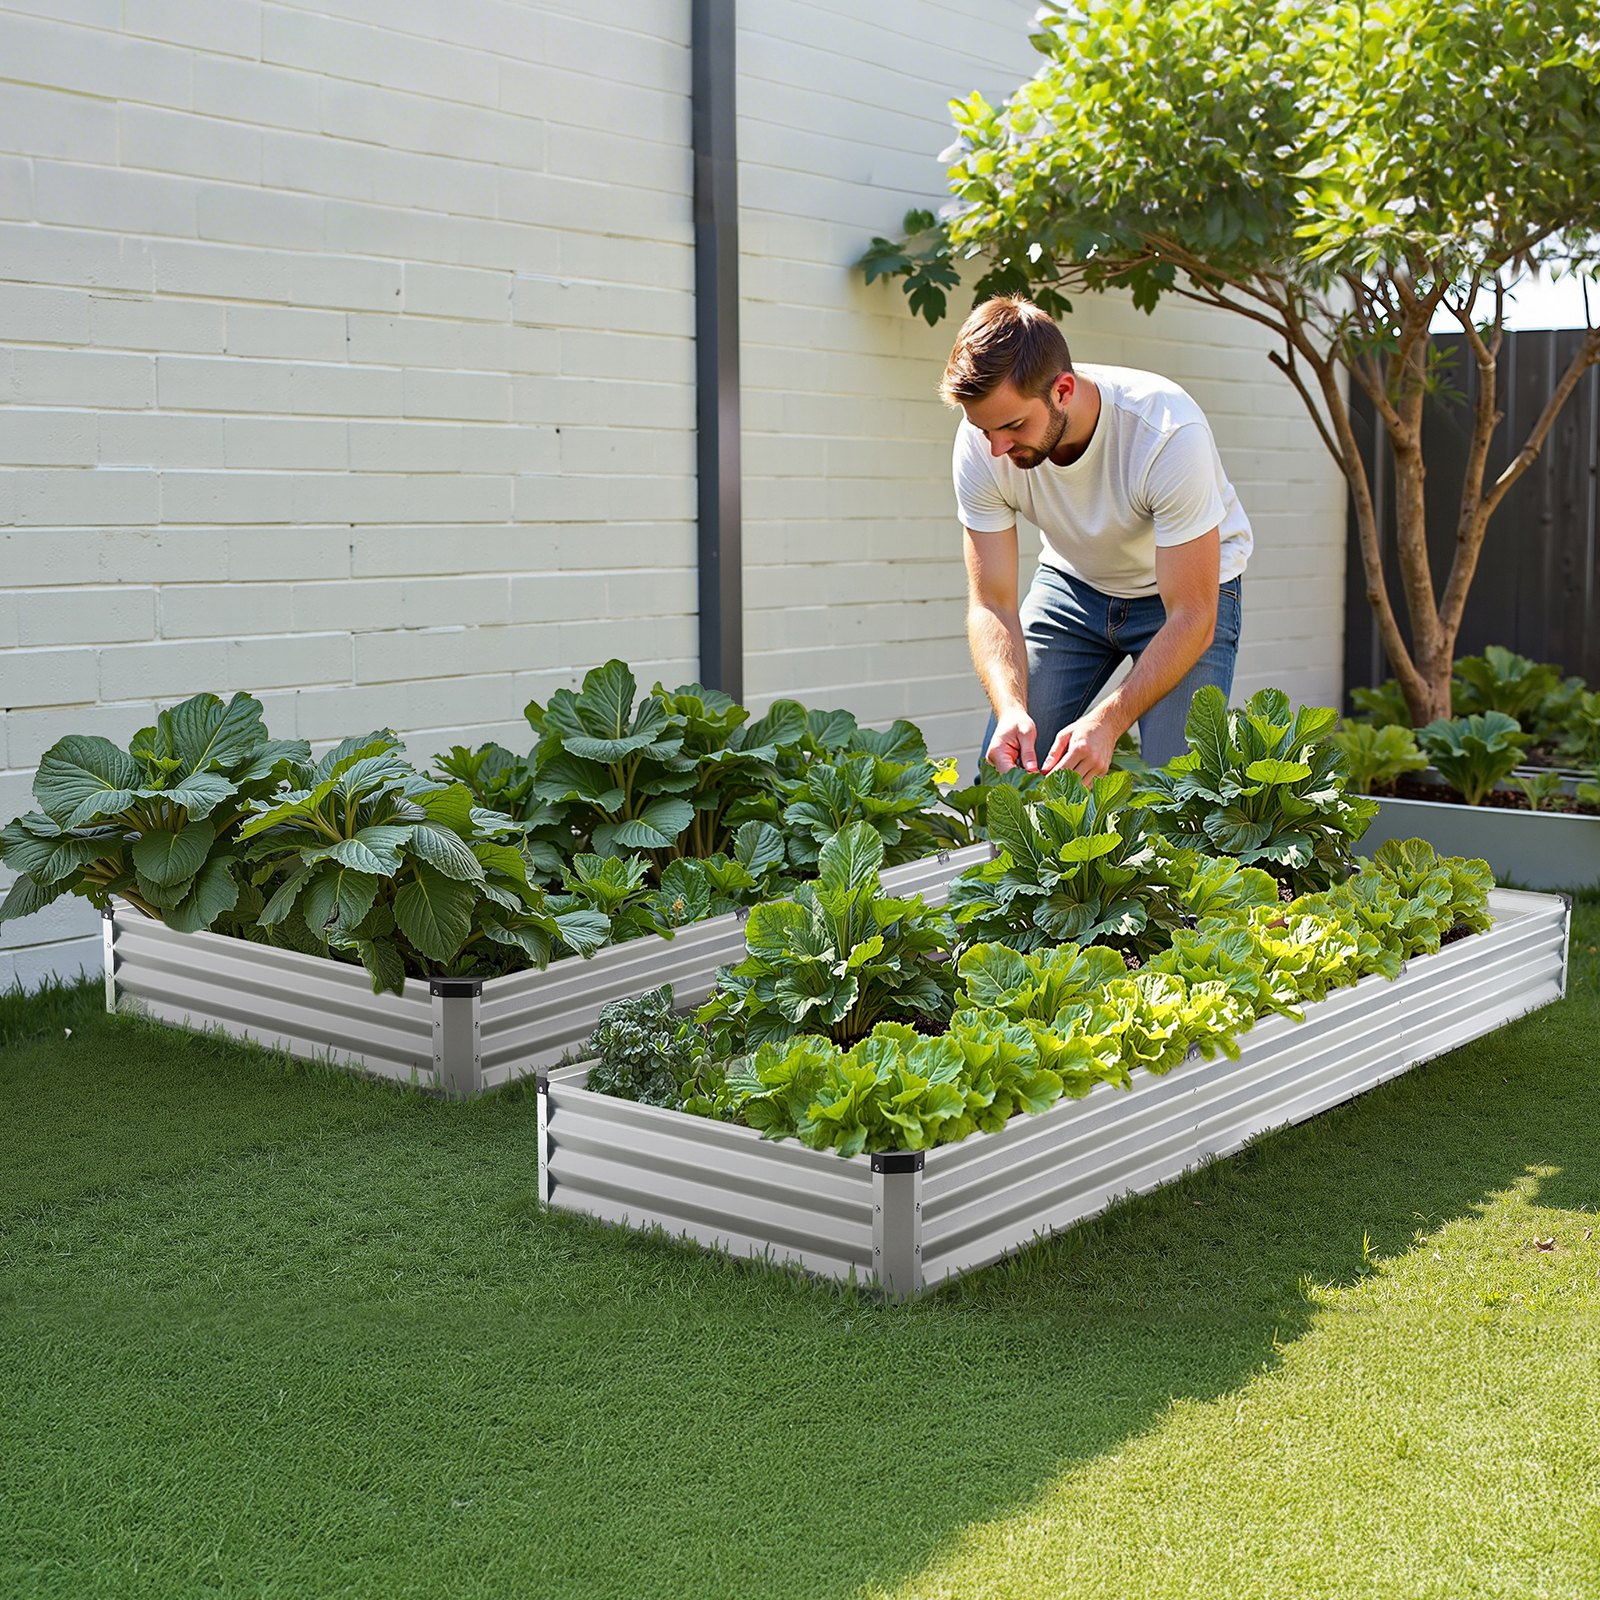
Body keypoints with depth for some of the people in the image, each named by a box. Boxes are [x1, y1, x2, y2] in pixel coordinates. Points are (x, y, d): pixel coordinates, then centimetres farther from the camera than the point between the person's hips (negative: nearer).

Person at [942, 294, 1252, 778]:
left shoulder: (1169, 434, -36)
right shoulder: (981, 443, -24)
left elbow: (1191, 619, -32)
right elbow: (991, 604, -19)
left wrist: (1107, 721, -44)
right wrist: (1010, 708, -38)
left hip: (1190, 587, -3)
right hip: (1073, 581, 4)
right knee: (1003, 768, -7)